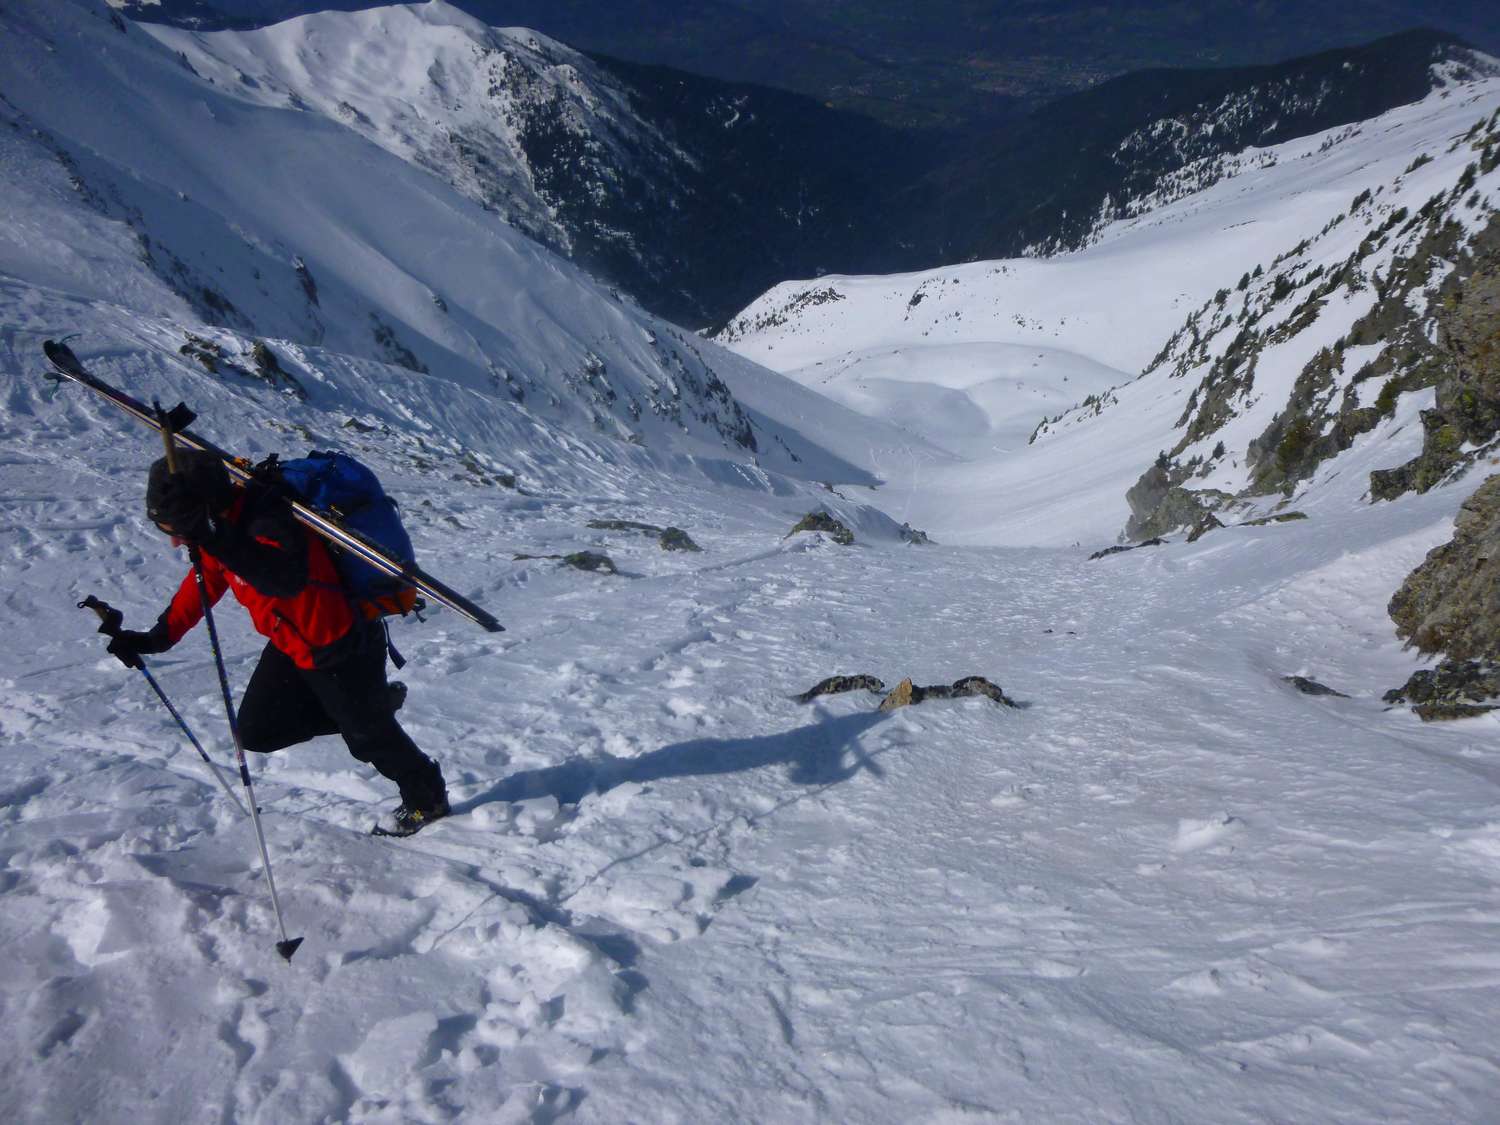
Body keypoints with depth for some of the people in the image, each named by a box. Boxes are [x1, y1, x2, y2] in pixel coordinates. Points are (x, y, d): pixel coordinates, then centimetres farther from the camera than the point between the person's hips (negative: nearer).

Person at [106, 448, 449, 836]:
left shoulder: (269, 523, -32)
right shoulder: (225, 527, -5)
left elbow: (286, 579, -52)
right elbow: (202, 584, 10)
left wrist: (216, 541, -58)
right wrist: (156, 638, 4)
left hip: (343, 649, -8)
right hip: (291, 647, 8)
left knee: (368, 736, 9)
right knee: (257, 732, 11)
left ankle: (427, 798, 36)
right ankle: (372, 701, 25)